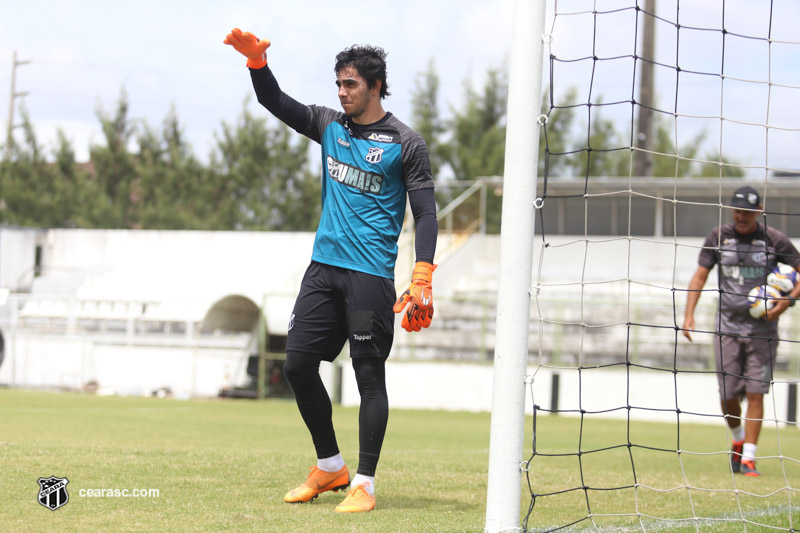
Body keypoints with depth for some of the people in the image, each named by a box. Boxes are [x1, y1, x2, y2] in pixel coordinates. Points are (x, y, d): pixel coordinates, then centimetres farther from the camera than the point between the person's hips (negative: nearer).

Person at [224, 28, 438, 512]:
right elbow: (274, 101, 12)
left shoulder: (405, 143, -3)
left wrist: (422, 281, -15)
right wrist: (256, 60, -8)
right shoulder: (329, 126, 12)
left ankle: (365, 484, 0)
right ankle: (330, 467, 17)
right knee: (298, 364, 3)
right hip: (324, 268, 6)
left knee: (370, 375, -5)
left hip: (371, 276, -6)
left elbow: (425, 213, -6)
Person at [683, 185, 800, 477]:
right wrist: (689, 315, -6)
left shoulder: (774, 240, -3)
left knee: (755, 394, -6)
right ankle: (738, 439, 30)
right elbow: (700, 276, 5)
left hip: (763, 329, -2)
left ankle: (748, 458, -2)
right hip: (728, 327, 2)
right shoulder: (718, 236, 2)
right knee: (728, 395, 2)